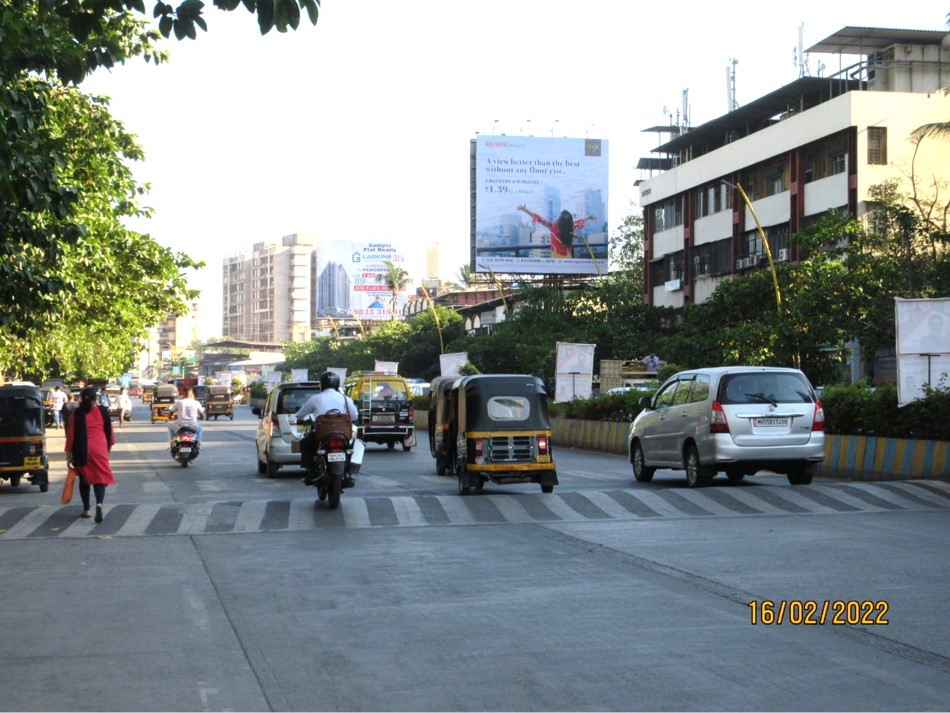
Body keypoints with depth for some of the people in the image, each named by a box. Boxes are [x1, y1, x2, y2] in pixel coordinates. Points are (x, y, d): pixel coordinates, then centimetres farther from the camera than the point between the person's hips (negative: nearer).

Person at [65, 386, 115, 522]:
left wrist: (69, 452, 3)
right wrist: (109, 445, 22)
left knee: (84, 478, 14)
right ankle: (99, 503, -24)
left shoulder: (77, 413, -3)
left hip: (82, 449, 0)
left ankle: (86, 509, 16)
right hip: (99, 448, 0)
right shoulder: (102, 411, 0)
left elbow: (71, 433, -2)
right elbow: (109, 430, 7)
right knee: (100, 477, 1)